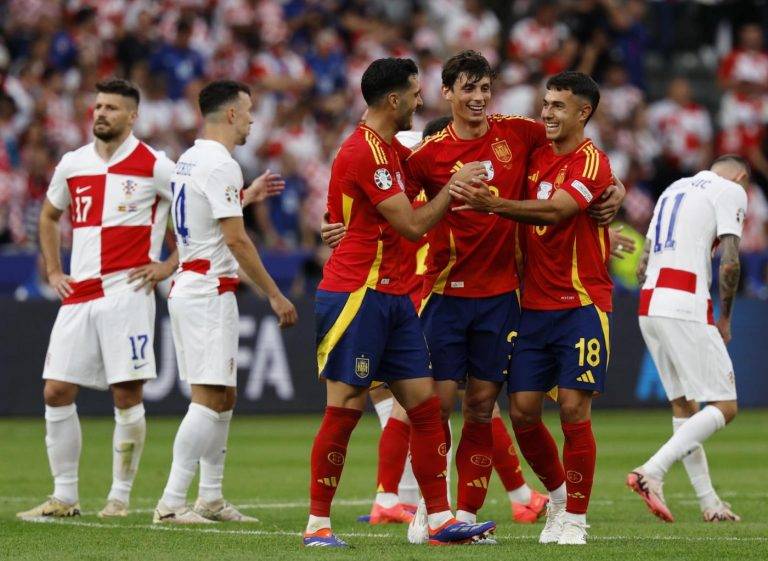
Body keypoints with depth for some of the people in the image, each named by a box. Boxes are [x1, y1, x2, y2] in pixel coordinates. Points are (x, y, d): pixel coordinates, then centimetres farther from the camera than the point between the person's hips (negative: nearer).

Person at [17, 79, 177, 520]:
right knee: (57, 392, 1)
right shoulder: (73, 165, 12)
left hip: (127, 291, -5)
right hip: (79, 295, 5)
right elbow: (49, 217, 28)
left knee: (127, 394, -5)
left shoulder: (155, 167, -3)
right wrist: (54, 272, 17)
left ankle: (121, 497, 5)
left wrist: (170, 265, -5)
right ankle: (64, 496, 10)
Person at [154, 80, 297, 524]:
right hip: (209, 292, -10)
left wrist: (248, 194, 39)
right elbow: (235, 239, -18)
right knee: (208, 398, -11)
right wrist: (275, 295, -15)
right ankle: (171, 503, -15)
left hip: (189, 286, 10)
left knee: (224, 396, 15)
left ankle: (211, 498, 17)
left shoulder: (189, 160, 14)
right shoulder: (221, 166, -15)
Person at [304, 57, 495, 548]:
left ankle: (440, 520, 5)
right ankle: (318, 524, 0)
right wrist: (454, 186, -5)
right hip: (356, 295, -10)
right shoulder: (364, 152, -15)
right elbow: (413, 226, -16)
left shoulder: (389, 148, 17)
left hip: (393, 296, 10)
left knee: (426, 405, 4)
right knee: (345, 409, -6)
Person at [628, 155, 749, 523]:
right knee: (724, 407, -5)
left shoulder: (674, 190, 27)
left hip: (648, 305, 8)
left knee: (683, 406, 14)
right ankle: (652, 472, -20)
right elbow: (729, 263, -8)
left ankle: (709, 503, 14)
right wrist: (725, 319, 4)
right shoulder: (732, 191, 4)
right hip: (686, 304, -8)